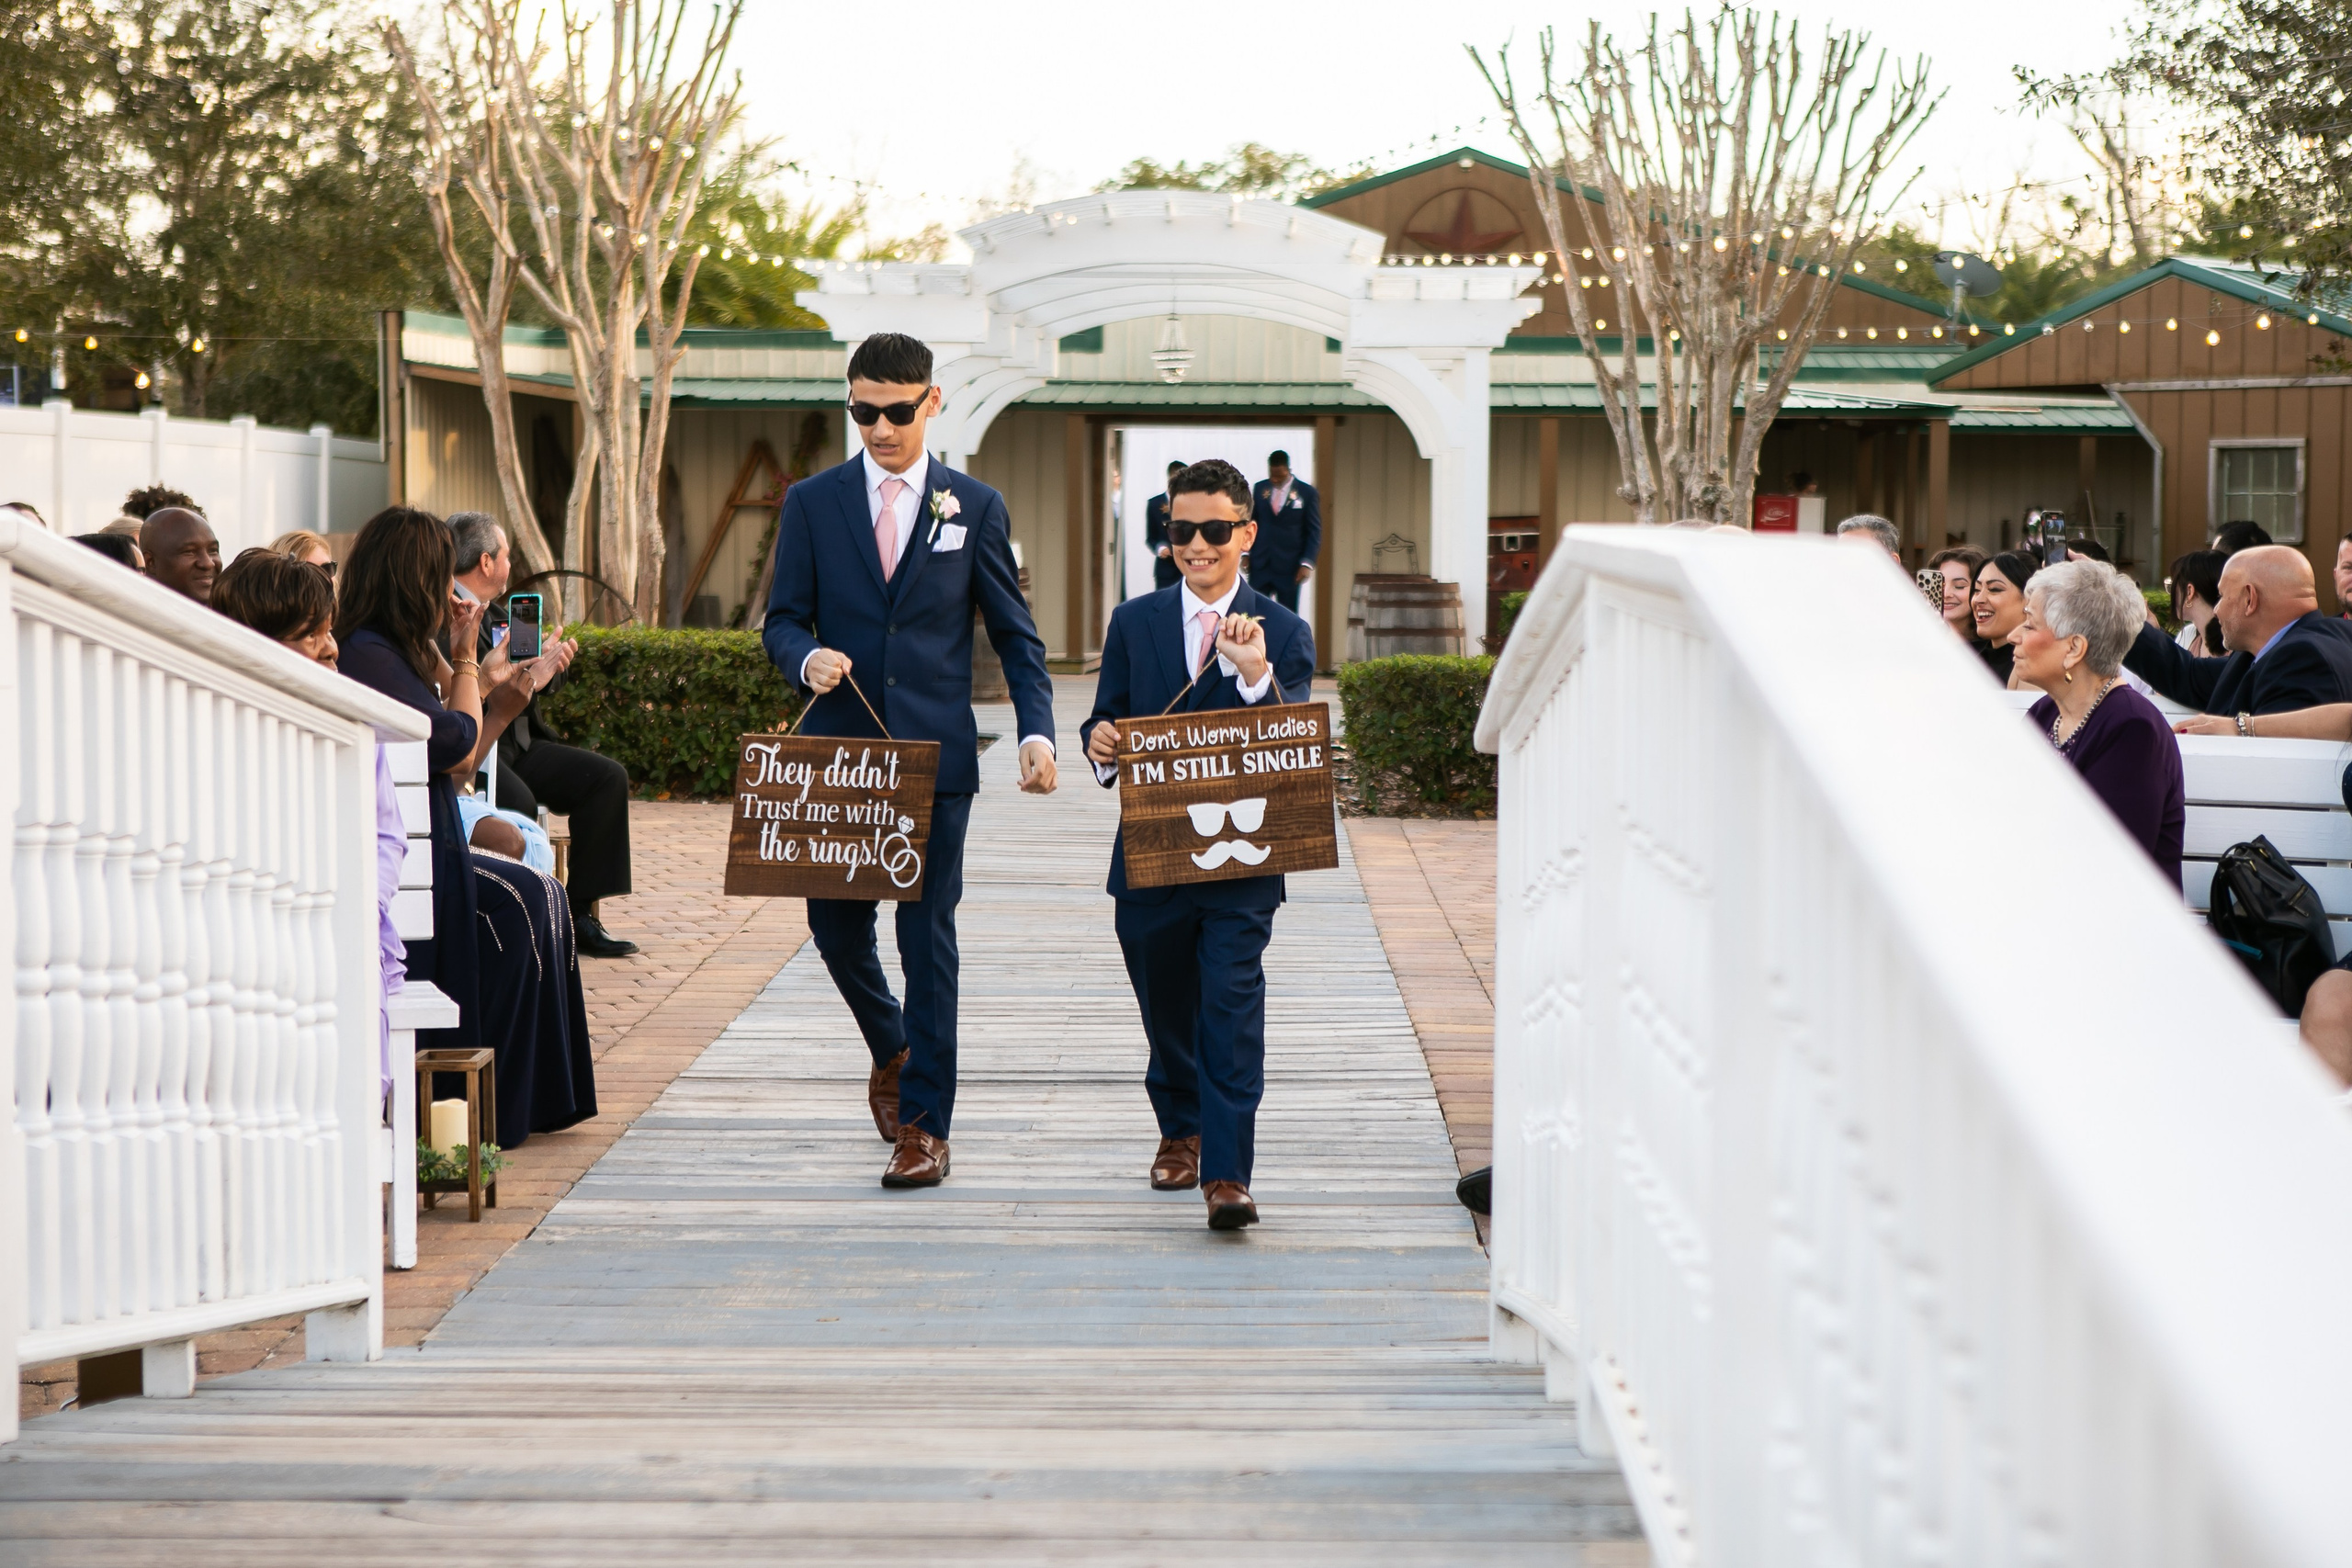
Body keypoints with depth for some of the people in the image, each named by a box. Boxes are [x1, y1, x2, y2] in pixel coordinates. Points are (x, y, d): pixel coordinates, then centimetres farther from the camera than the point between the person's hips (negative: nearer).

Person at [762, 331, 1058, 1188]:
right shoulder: (812, 503, 6)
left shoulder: (975, 507, 4)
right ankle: (892, 1049, 36)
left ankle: (926, 1125, 2)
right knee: (836, 925, 6)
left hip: (935, 753, -2)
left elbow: (1015, 635, 6)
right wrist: (808, 658, -17)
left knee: (928, 935, -3)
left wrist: (1037, 731, -8)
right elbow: (782, 619, 7)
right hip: (839, 750, 2)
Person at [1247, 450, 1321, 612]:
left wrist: (1307, 563, -12)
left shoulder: (1307, 493, -2)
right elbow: (1251, 523, 14)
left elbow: (1314, 531, -3)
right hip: (1260, 565, 2)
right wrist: (1246, 553, 7)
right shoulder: (1260, 489, 7)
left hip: (1289, 568, -2)